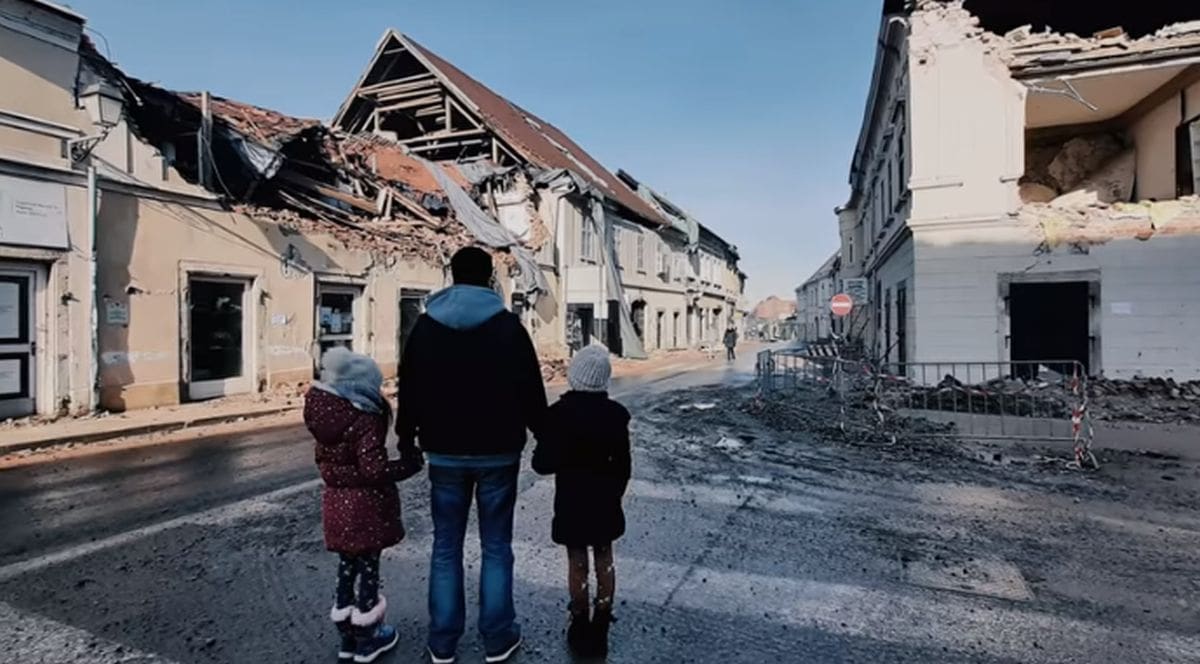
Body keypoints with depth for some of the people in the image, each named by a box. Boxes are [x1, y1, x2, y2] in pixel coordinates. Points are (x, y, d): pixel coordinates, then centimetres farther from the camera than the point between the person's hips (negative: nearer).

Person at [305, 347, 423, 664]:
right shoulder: (365, 416, -23)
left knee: (347, 565, 19)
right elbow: (374, 469, -25)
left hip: (335, 499, 7)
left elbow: (324, 457, 12)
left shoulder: (322, 411, 2)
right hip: (365, 502, -7)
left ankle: (348, 638, 33)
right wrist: (410, 464, -13)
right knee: (368, 567, 8)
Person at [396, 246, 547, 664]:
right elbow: (530, 389, -6)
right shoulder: (508, 325, -7)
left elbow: (409, 389, 6)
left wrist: (407, 440, 16)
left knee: (445, 547, 13)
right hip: (498, 452, -2)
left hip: (444, 453, 2)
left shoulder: (426, 325, 1)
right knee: (496, 547, 9)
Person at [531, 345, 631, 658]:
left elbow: (543, 464, -15)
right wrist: (614, 494, 14)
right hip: (605, 500, 3)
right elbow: (623, 465, -1)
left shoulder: (558, 413, -17)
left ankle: (581, 629, 24)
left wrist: (542, 453, 6)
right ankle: (600, 629, 26)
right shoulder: (616, 413, -8)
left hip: (571, 502, -2)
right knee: (604, 560, 15)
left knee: (577, 562, 11)